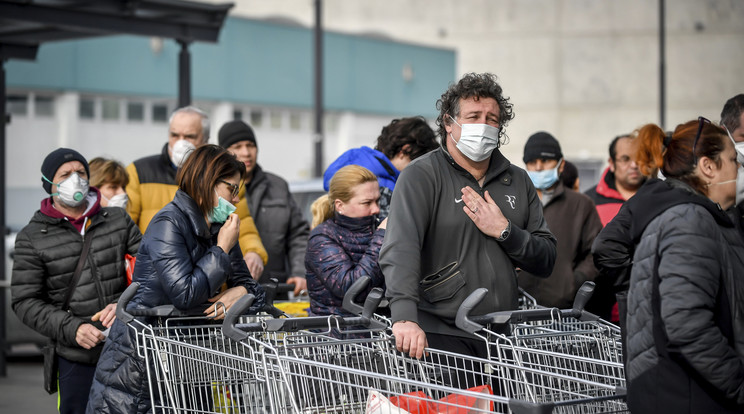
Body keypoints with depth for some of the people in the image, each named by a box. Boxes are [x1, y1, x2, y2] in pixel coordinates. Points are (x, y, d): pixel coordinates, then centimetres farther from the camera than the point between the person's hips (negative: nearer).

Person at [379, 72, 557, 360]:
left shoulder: (517, 182, 14)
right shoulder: (420, 177, -4)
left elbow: (546, 261, 12)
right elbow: (400, 249, -20)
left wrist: (504, 232, -7)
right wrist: (405, 317, -35)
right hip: (441, 336, -5)